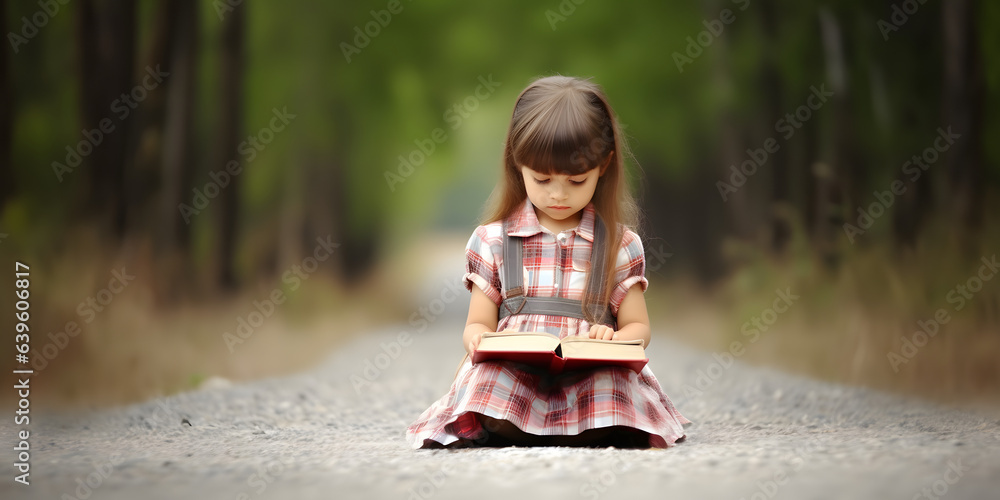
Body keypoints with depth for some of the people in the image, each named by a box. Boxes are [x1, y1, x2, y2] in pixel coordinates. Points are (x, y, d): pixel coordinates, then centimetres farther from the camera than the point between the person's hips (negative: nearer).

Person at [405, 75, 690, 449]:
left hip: (592, 379, 0)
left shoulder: (619, 244, 13)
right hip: (510, 376, 0)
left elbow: (638, 327, 15)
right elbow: (479, 323, 15)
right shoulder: (493, 240, 14)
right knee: (484, 378, -36)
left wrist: (612, 339, -11)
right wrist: (477, 339, -12)